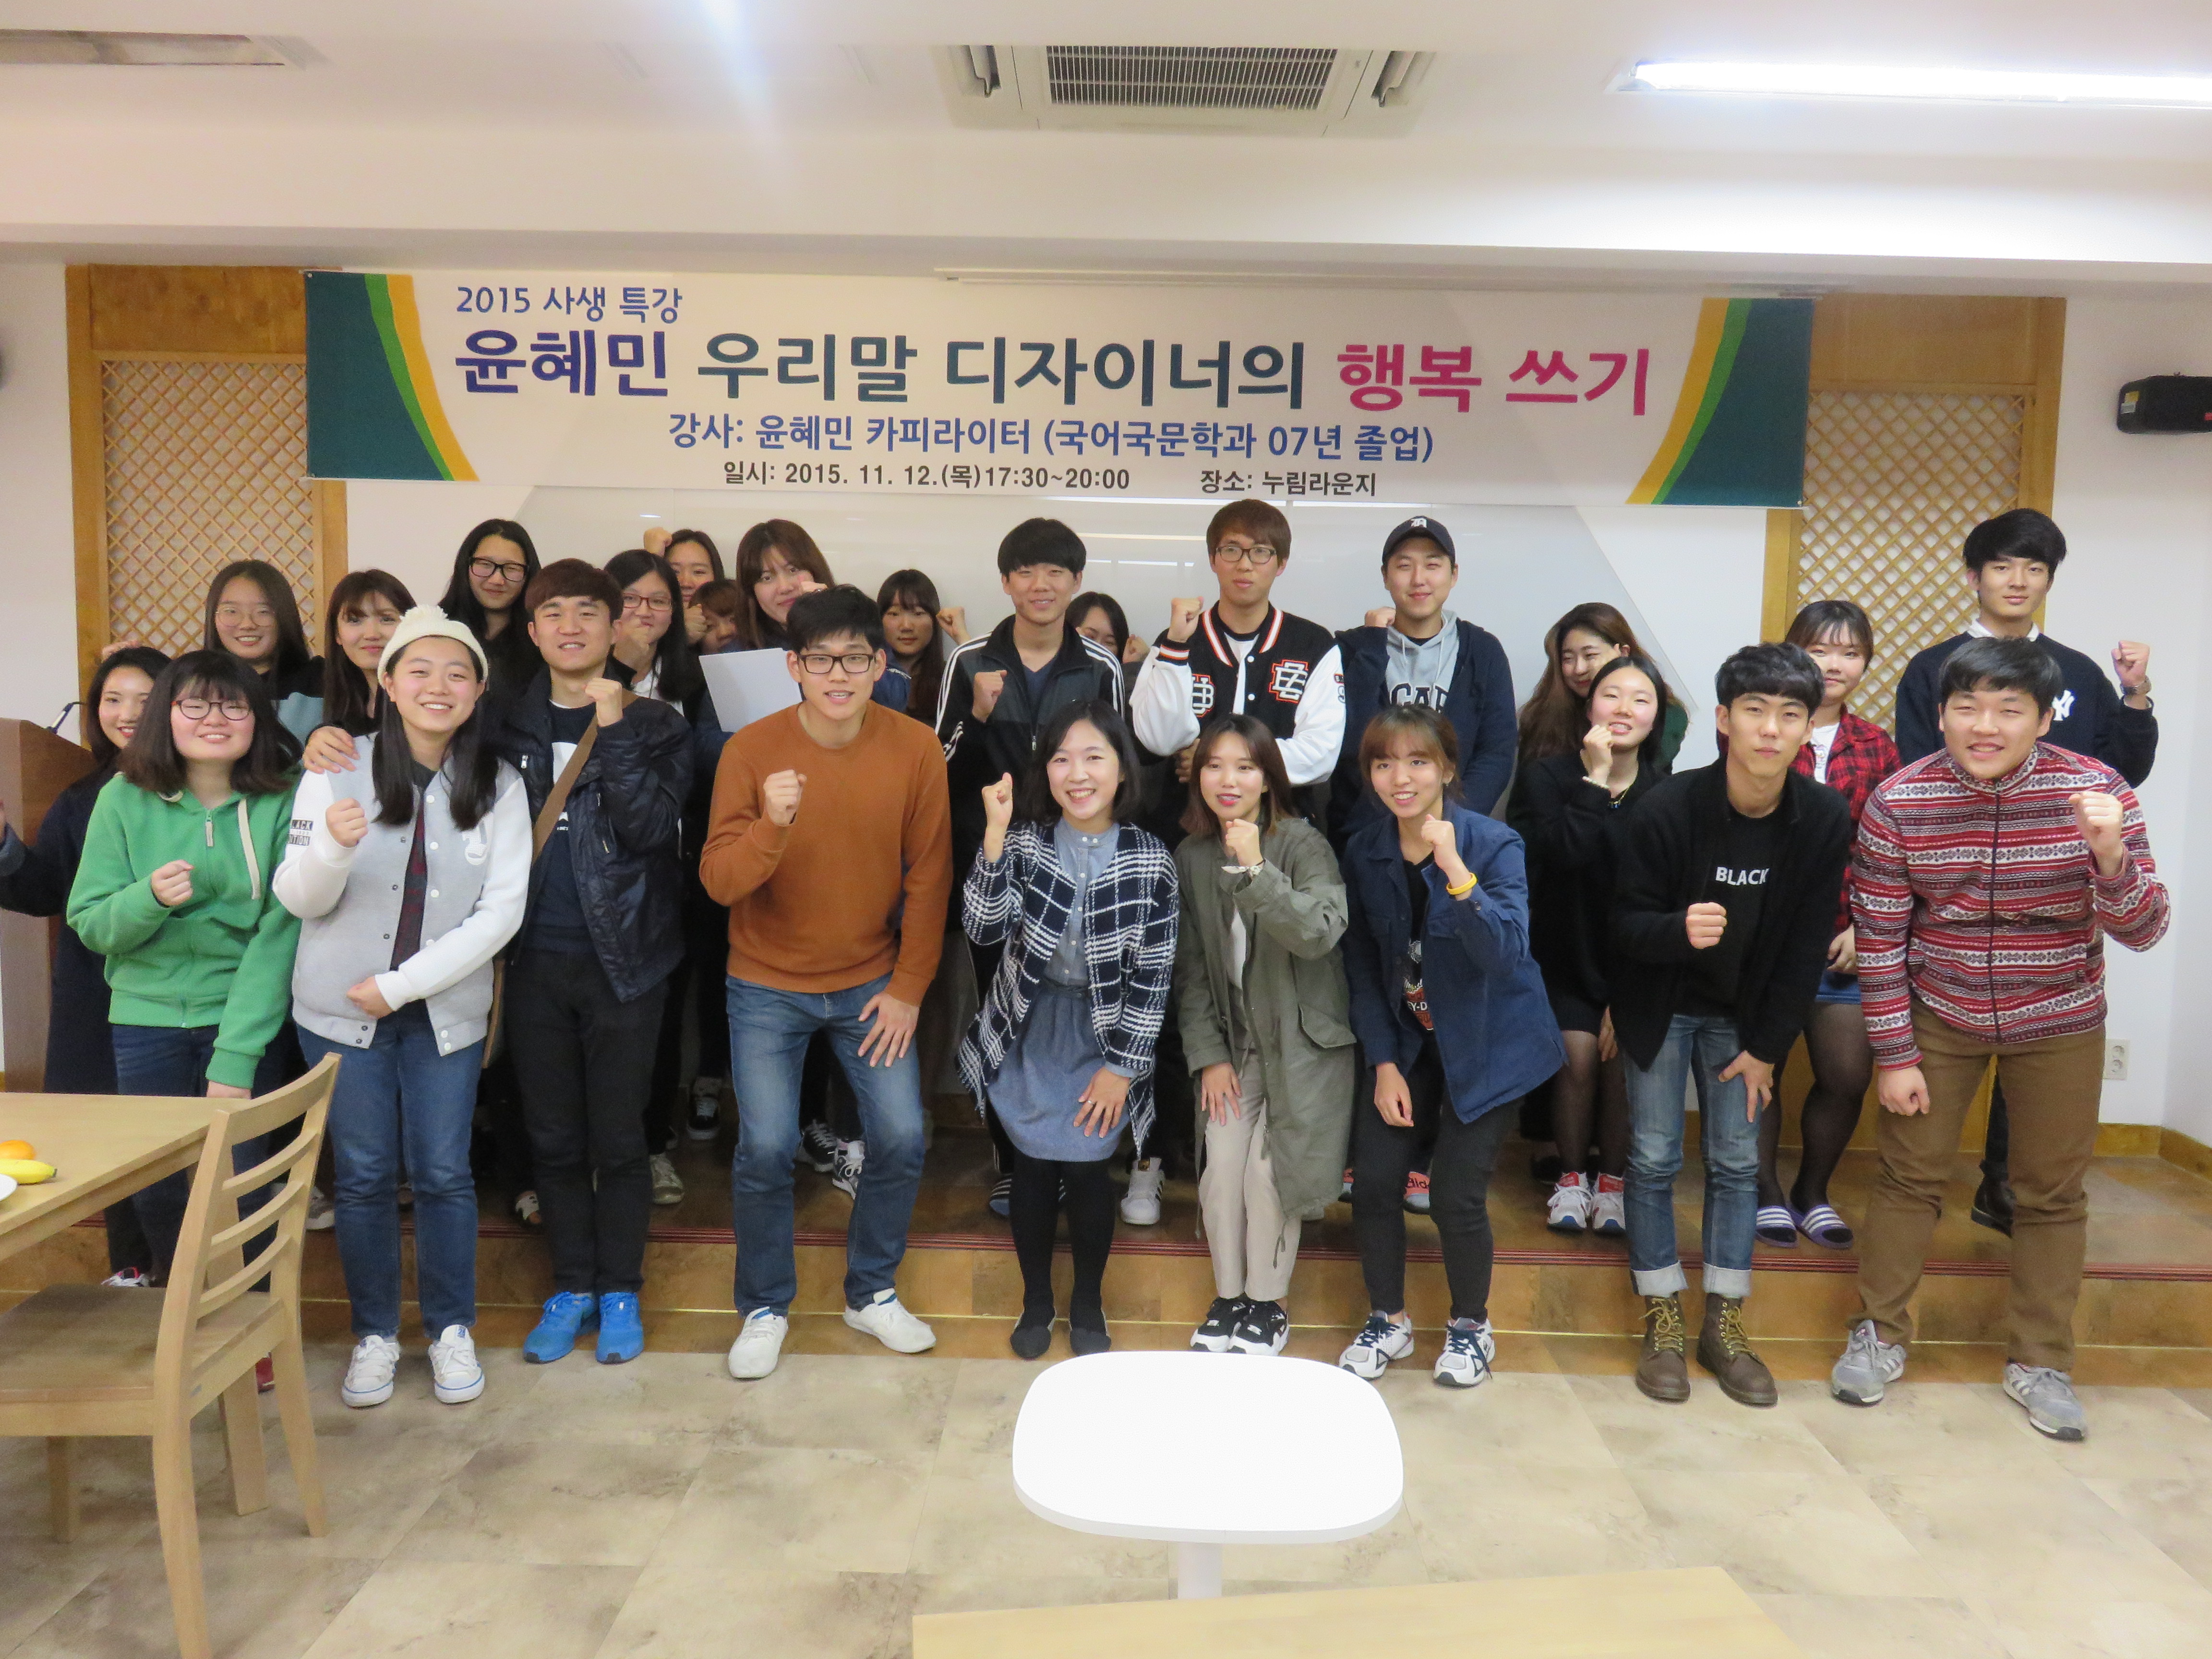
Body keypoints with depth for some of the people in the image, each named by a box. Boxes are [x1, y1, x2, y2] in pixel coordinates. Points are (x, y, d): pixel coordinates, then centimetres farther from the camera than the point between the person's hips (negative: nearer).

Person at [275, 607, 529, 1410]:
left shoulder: (499, 787, -4)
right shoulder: (338, 770, -5)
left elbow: (502, 911, -8)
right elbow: (298, 898, -6)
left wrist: (402, 984, -13)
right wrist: (332, 847, -28)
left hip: (447, 1011, 0)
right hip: (340, 1010, 0)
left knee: (443, 1175, 6)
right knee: (364, 1177, 9)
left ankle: (451, 1329, 25)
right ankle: (374, 1333, 26)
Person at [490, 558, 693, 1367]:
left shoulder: (653, 725, -1)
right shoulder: (508, 724, 8)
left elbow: (649, 828, -15)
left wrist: (614, 730, -19)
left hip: (621, 954, -3)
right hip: (535, 958, 3)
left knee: (617, 1136, 5)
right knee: (552, 1135, 11)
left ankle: (620, 1290, 22)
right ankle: (572, 1285, 27)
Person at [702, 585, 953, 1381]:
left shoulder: (915, 750, -11)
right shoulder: (751, 750, -14)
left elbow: (928, 877, -3)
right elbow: (719, 881, -16)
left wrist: (909, 987, -3)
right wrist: (772, 824, -36)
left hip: (871, 980, 2)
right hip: (768, 986, -1)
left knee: (902, 1140, 0)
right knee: (765, 1149, -4)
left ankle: (871, 1292, 25)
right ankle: (765, 1307, 22)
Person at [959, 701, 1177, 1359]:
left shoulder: (1150, 859, -8)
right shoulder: (1023, 841, -6)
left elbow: (1153, 973, -6)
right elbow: (984, 928, -19)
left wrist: (1122, 1065, -7)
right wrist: (995, 833, -27)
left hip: (1104, 1040, -1)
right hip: (1028, 1034, 1)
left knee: (1087, 1170, 1)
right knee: (1033, 1168, 9)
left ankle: (1088, 1301, 28)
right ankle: (1036, 1298, 33)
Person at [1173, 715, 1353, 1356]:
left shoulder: (1303, 844, -13)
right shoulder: (1191, 856, 0)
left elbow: (1320, 933, -28)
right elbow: (1190, 966, 3)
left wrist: (1255, 871, -37)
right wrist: (1208, 1054, -2)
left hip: (1304, 1042, -3)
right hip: (1234, 1044, 4)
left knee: (1269, 1175, -6)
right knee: (1220, 1170, -1)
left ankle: (1269, 1305, 17)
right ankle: (1228, 1297, 21)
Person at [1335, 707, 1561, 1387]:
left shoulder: (1494, 844, -17)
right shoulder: (1363, 852, -5)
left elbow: (1507, 955, -29)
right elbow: (1362, 967, 2)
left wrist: (1455, 871, -41)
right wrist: (1385, 1063, -4)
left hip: (1487, 1043, -4)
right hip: (1405, 1039, 4)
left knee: (1456, 1195, -7)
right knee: (1373, 1181, -2)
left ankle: (1472, 1327, 22)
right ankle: (1388, 1320, 23)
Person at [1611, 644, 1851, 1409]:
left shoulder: (1826, 819, -14)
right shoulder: (1666, 810, -23)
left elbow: (1807, 945, -6)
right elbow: (1627, 924, -16)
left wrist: (1767, 1046, -5)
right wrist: (1680, 930, -39)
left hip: (1743, 1014, 3)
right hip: (1661, 1007, -2)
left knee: (1738, 1162, 6)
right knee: (1654, 1159, 1)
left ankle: (1724, 1325, 19)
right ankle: (1663, 1322, 15)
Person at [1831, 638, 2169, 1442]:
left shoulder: (2095, 790, -16)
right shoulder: (1898, 803, -16)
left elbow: (2141, 931, -16)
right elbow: (1880, 940, -9)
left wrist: (2109, 855, -36)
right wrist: (1895, 1055, -8)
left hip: (2058, 1022, 1)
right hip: (1936, 1016, 0)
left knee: (2053, 1194, 11)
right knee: (1909, 1175, 6)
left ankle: (2040, 1362, 28)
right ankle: (1880, 1334, 24)